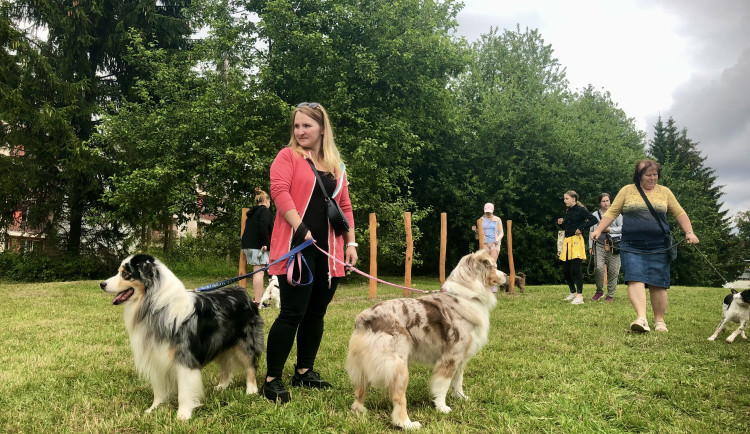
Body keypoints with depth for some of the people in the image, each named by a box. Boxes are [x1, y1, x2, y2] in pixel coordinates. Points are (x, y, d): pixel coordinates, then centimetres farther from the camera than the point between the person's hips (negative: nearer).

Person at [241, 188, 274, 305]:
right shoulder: (265, 211, -5)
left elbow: (248, 228, 20)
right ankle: (258, 301, -12)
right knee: (259, 272, -9)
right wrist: (265, 243, -18)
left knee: (256, 271, 15)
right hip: (258, 245, -9)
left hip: (247, 244, 9)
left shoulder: (252, 212, 22)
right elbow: (263, 226, -20)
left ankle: (256, 297, 18)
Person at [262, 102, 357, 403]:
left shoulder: (335, 166, 17)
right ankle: (272, 379, 3)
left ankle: (304, 372, 25)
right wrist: (301, 229, -20)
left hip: (328, 252, 6)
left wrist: (351, 243, 10)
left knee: (316, 313, 11)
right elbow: (279, 191, -12)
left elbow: (345, 206, 18)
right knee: (292, 313, -8)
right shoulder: (288, 156, 3)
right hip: (297, 247, -5)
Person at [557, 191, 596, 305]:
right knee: (566, 269, 10)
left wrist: (581, 228, -17)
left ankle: (579, 296, -6)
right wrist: (561, 223, 5)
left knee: (575, 269, -11)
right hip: (567, 241, 8)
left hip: (577, 241, -8)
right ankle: (573, 292, 27)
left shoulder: (580, 210, -7)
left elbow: (593, 220, -17)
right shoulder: (567, 211, 15)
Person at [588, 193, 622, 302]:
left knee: (613, 271, -3)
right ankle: (599, 291, 4)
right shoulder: (595, 215, 17)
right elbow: (591, 231, 18)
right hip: (599, 244, 1)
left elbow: (622, 228, 7)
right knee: (598, 268, -16)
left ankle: (610, 295, 9)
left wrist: (610, 230, -7)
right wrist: (590, 246, 11)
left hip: (613, 245, -1)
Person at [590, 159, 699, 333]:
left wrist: (689, 232, 1)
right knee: (635, 280, -16)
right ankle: (641, 318, -23)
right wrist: (599, 230, -3)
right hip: (632, 247, -1)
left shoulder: (664, 192, 13)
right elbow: (612, 212, 8)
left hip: (658, 248, 2)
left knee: (658, 284, 2)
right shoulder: (627, 191, 9)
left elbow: (680, 214, 15)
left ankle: (659, 321, 15)